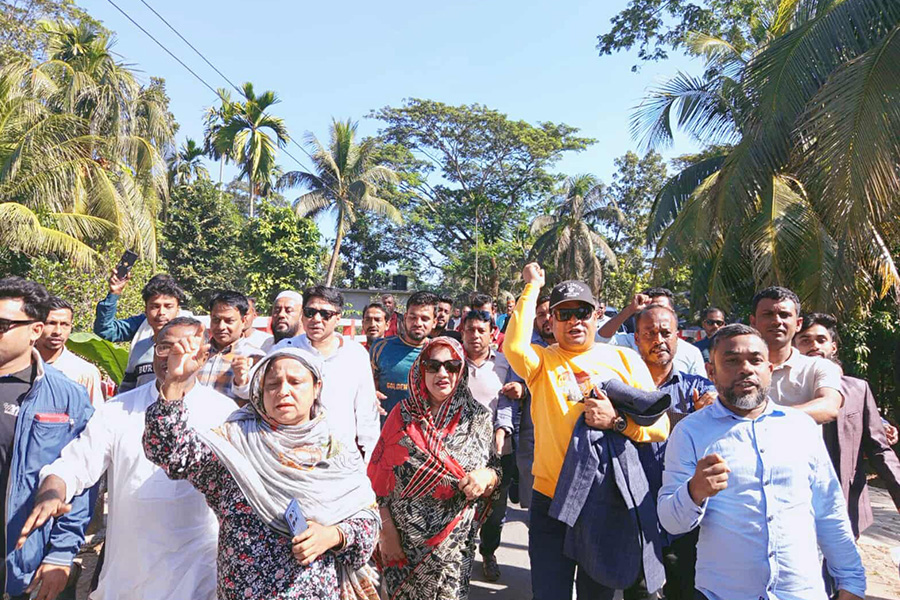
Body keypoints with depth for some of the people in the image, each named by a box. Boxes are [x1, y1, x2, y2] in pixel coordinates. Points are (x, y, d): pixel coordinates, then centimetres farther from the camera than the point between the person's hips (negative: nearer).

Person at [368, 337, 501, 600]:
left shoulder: (479, 418, -2)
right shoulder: (403, 414, -4)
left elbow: (497, 472, 4)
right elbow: (379, 478, -2)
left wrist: (487, 477, -18)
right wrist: (387, 531, -7)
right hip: (403, 538, 0)